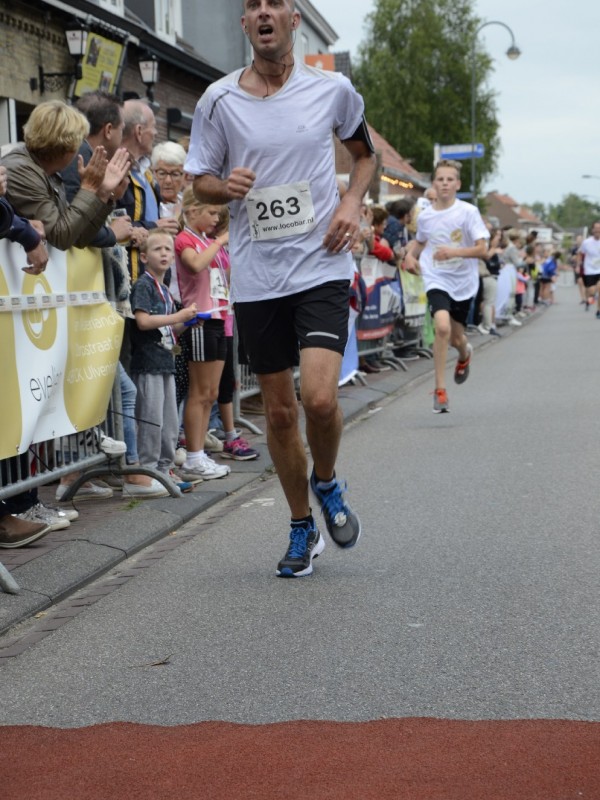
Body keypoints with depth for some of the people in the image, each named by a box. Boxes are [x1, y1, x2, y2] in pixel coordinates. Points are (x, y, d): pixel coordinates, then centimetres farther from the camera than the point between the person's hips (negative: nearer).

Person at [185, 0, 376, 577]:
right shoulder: (218, 100, 1)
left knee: (319, 397, -18)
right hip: (255, 276, 2)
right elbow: (200, 181, 10)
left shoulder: (332, 90, 1)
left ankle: (327, 483, 16)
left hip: (321, 266, -1)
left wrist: (352, 201, 0)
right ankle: (302, 529, 26)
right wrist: (225, 186, -13)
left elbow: (364, 152, 18)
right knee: (279, 410, 8)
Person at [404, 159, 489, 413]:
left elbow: (482, 249, -14)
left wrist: (453, 251, -28)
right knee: (442, 327, -24)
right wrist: (410, 254, 1)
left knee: (456, 338, 12)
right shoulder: (425, 216, 0)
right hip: (437, 280, 0)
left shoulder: (468, 212, -9)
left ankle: (464, 354, 53)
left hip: (464, 282, 0)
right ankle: (440, 390, -15)